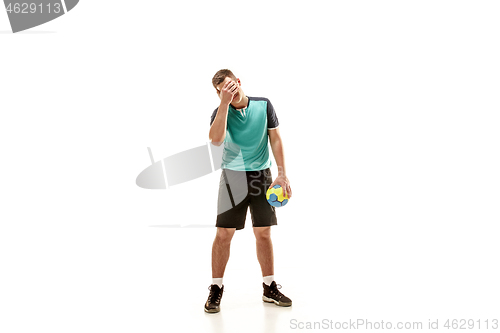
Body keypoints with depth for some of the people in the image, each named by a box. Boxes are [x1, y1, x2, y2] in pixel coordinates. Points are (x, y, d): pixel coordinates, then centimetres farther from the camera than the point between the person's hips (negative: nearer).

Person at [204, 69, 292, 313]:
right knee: (224, 233, -4)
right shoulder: (221, 111, -6)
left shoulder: (263, 105, -1)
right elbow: (216, 139, -27)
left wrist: (282, 174, -3)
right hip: (232, 176, -1)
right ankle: (216, 290, 8)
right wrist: (225, 103, -28)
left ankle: (270, 288, 18)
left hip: (261, 175, 2)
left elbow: (276, 139, 3)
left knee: (263, 233, 6)